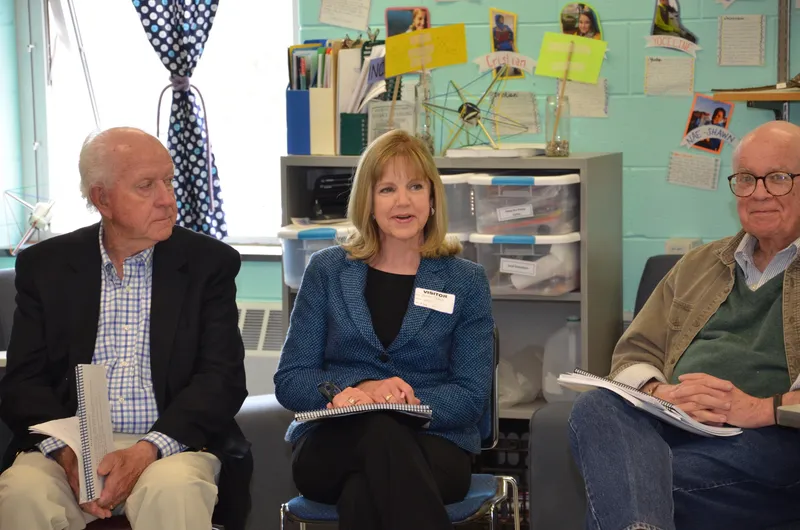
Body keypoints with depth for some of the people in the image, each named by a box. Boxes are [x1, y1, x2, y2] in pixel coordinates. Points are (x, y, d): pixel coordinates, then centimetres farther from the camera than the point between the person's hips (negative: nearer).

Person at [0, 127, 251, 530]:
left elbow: (222, 379, -2)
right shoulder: (45, 265, 9)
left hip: (171, 443, -1)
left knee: (173, 490, -34)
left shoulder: (210, 263, 5)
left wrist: (149, 451, -18)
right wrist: (67, 453, -15)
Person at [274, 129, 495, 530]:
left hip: (433, 443, -1)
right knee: (380, 429, -38)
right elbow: (289, 381, 5)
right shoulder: (326, 270, 11)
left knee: (362, 493, -38)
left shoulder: (466, 281, 9)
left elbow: (470, 395, 1)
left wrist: (406, 403, -20)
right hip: (331, 444, 1)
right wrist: (361, 390, -15)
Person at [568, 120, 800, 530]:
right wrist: (658, 392, -3)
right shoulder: (698, 265, 29)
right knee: (595, 408, -33)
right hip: (673, 424, 5)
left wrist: (762, 408, -17)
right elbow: (634, 354, 23)